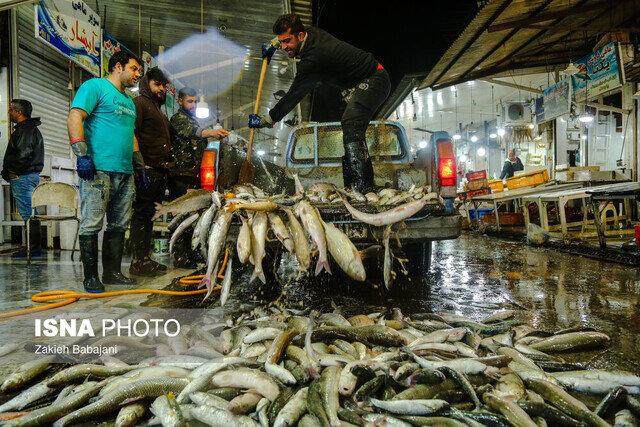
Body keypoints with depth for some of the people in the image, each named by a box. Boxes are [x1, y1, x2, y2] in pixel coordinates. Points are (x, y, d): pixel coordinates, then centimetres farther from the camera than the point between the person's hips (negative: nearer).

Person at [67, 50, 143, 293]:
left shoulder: (128, 101, 26)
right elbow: (74, 118, -10)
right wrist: (82, 155, -19)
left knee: (119, 225, 9)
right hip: (98, 169, -8)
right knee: (91, 224, -6)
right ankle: (91, 277, 1)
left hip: (125, 172, 9)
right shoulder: (95, 86, 1)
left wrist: (141, 166, 24)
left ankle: (112, 272, 17)